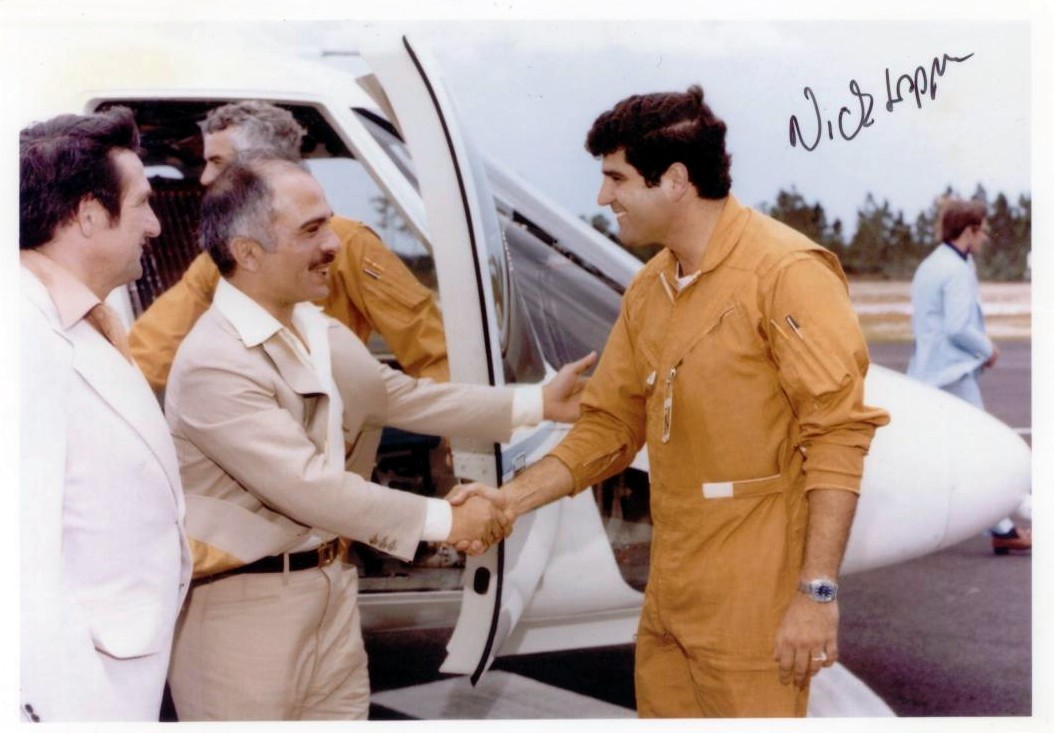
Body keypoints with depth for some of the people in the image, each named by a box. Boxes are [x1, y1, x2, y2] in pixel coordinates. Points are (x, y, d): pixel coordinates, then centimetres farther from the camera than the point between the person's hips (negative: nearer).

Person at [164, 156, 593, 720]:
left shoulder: (319, 331, 5)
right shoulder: (213, 363, -23)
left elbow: (397, 394, 14)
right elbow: (309, 487, -25)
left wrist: (537, 403, 12)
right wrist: (444, 520, -19)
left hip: (330, 587, 8)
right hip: (243, 610, -8)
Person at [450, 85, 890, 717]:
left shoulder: (786, 272, -14)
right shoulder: (648, 290, 9)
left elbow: (838, 434, -17)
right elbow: (610, 426, 14)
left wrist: (818, 591, -19)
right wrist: (512, 499, 3)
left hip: (756, 606, -7)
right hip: (672, 595, 7)